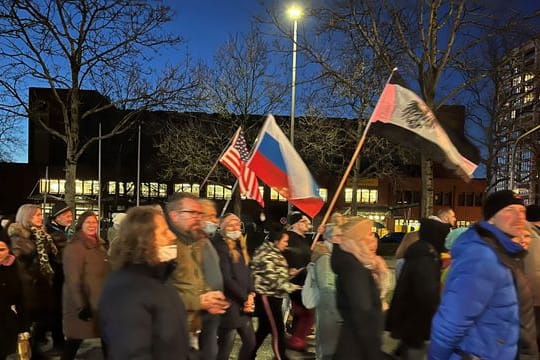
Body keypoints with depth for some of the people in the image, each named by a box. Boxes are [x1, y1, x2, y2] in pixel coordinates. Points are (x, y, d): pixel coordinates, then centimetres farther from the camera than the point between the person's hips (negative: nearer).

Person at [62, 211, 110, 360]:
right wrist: (81, 306, -24)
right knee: (74, 340, 6)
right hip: (83, 304, -8)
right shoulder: (74, 247, -16)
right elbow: (73, 280, -22)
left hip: (101, 302, 8)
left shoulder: (99, 245, 10)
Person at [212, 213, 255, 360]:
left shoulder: (240, 246, 14)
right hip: (230, 306, -8)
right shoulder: (220, 246, -13)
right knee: (225, 348, 3)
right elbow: (226, 279, -19)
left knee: (250, 342, 15)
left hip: (243, 306, 8)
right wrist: (245, 298, -13)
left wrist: (251, 295, -3)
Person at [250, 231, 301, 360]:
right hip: (267, 296, -11)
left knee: (264, 329, 17)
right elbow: (272, 280, -24)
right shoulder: (268, 255, -18)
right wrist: (291, 287, -17)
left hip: (272, 296, 11)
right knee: (277, 331, -5)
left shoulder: (273, 253, 15)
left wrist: (290, 273, 11)